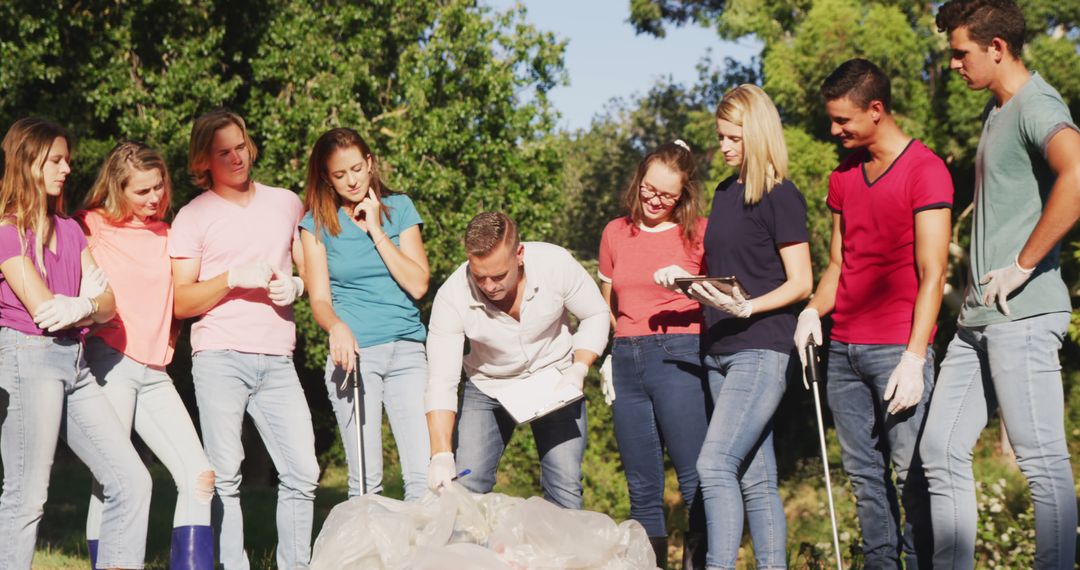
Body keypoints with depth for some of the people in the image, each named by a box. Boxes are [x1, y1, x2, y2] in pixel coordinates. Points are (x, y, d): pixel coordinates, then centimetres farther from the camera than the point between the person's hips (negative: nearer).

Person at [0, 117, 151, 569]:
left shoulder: (69, 229, 17)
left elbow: (108, 305, 8)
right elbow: (43, 309, -12)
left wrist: (80, 306, -13)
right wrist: (87, 299, 3)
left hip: (74, 362, 8)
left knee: (132, 481, 3)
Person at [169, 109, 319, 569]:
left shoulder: (286, 203, 16)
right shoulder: (192, 217, 6)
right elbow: (180, 302, 1)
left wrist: (296, 285, 0)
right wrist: (234, 278, -12)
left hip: (277, 360, 3)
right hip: (220, 358, -3)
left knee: (302, 473, -4)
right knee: (224, 475, -6)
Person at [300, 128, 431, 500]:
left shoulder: (399, 208, 9)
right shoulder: (318, 223, 7)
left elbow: (418, 284, 0)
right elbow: (319, 298, 1)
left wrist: (376, 230, -3)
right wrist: (337, 327, -22)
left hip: (407, 349, 1)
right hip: (353, 352, -1)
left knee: (427, 475, -9)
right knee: (365, 480, -4)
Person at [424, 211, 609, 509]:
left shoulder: (556, 264, -25)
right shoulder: (452, 296, -26)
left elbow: (596, 316, -6)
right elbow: (441, 382, -25)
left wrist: (578, 370, -22)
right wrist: (441, 456, -35)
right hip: (487, 386, 0)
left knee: (565, 488, -9)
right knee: (465, 487, -10)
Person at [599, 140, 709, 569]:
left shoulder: (699, 233, 3)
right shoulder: (615, 234, 15)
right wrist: (610, 354, 14)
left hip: (679, 357, -4)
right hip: (627, 362, 4)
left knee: (696, 483, -11)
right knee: (642, 490, 6)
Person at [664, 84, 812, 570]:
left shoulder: (780, 197, -7)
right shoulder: (725, 193, 16)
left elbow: (800, 283, -9)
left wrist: (748, 307, -22)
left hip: (760, 348, -8)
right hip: (720, 349, 8)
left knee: (714, 464, -19)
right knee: (754, 478, 8)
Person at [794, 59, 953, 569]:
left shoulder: (924, 170, -5)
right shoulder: (844, 177, 16)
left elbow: (932, 273, -10)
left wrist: (914, 358, -16)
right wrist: (814, 310, 0)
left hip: (897, 350, -7)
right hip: (843, 349, 7)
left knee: (912, 475, -8)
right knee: (864, 475, 8)